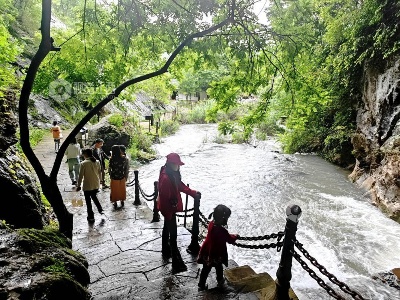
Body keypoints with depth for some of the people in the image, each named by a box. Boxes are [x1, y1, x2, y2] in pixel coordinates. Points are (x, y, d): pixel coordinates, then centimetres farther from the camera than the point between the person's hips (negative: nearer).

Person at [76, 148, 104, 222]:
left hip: (87, 185, -5)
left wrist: (79, 185, -1)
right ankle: (100, 209, 19)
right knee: (94, 197, 28)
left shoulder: (83, 163, -15)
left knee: (88, 201, 9)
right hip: (96, 185, 5)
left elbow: (81, 175, -11)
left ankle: (91, 217, 15)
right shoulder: (97, 162, -1)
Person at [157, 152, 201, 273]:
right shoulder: (165, 178, -30)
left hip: (171, 208, 10)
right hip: (168, 209, -10)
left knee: (167, 229, 26)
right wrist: (168, 213, -23)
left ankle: (166, 251, 46)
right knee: (173, 235, -4)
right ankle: (177, 264, 4)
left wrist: (193, 193, 6)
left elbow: (180, 185, 12)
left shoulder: (174, 174, -1)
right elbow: (164, 198, -27)